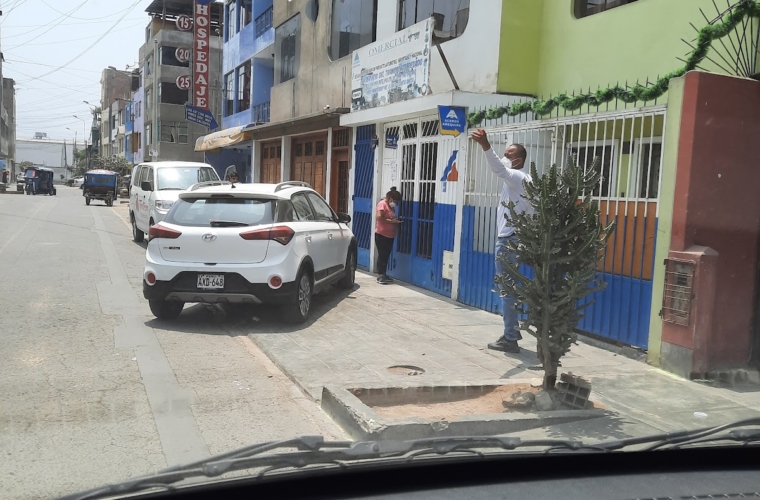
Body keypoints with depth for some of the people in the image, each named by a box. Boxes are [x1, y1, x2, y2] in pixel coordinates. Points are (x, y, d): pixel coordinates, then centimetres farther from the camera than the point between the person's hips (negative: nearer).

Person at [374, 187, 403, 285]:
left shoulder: (391, 206, 14)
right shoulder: (382, 204, -12)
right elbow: (379, 217, -24)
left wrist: (396, 221, 5)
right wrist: (391, 221, -22)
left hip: (389, 235, 9)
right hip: (381, 235, -9)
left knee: (386, 255, 11)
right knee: (382, 255, -6)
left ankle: (383, 274, 18)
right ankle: (380, 276, -3)